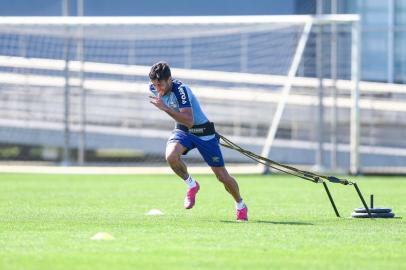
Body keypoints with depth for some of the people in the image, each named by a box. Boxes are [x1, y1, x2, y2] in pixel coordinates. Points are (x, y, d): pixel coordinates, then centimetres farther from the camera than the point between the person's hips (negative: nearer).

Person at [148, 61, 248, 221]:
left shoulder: (180, 90, -31)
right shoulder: (153, 88, -9)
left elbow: (189, 121, -40)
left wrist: (165, 108, -46)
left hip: (203, 132, -5)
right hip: (182, 130, 5)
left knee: (222, 176, -1)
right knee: (171, 156, -29)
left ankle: (240, 205, 27)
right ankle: (191, 185, -2)